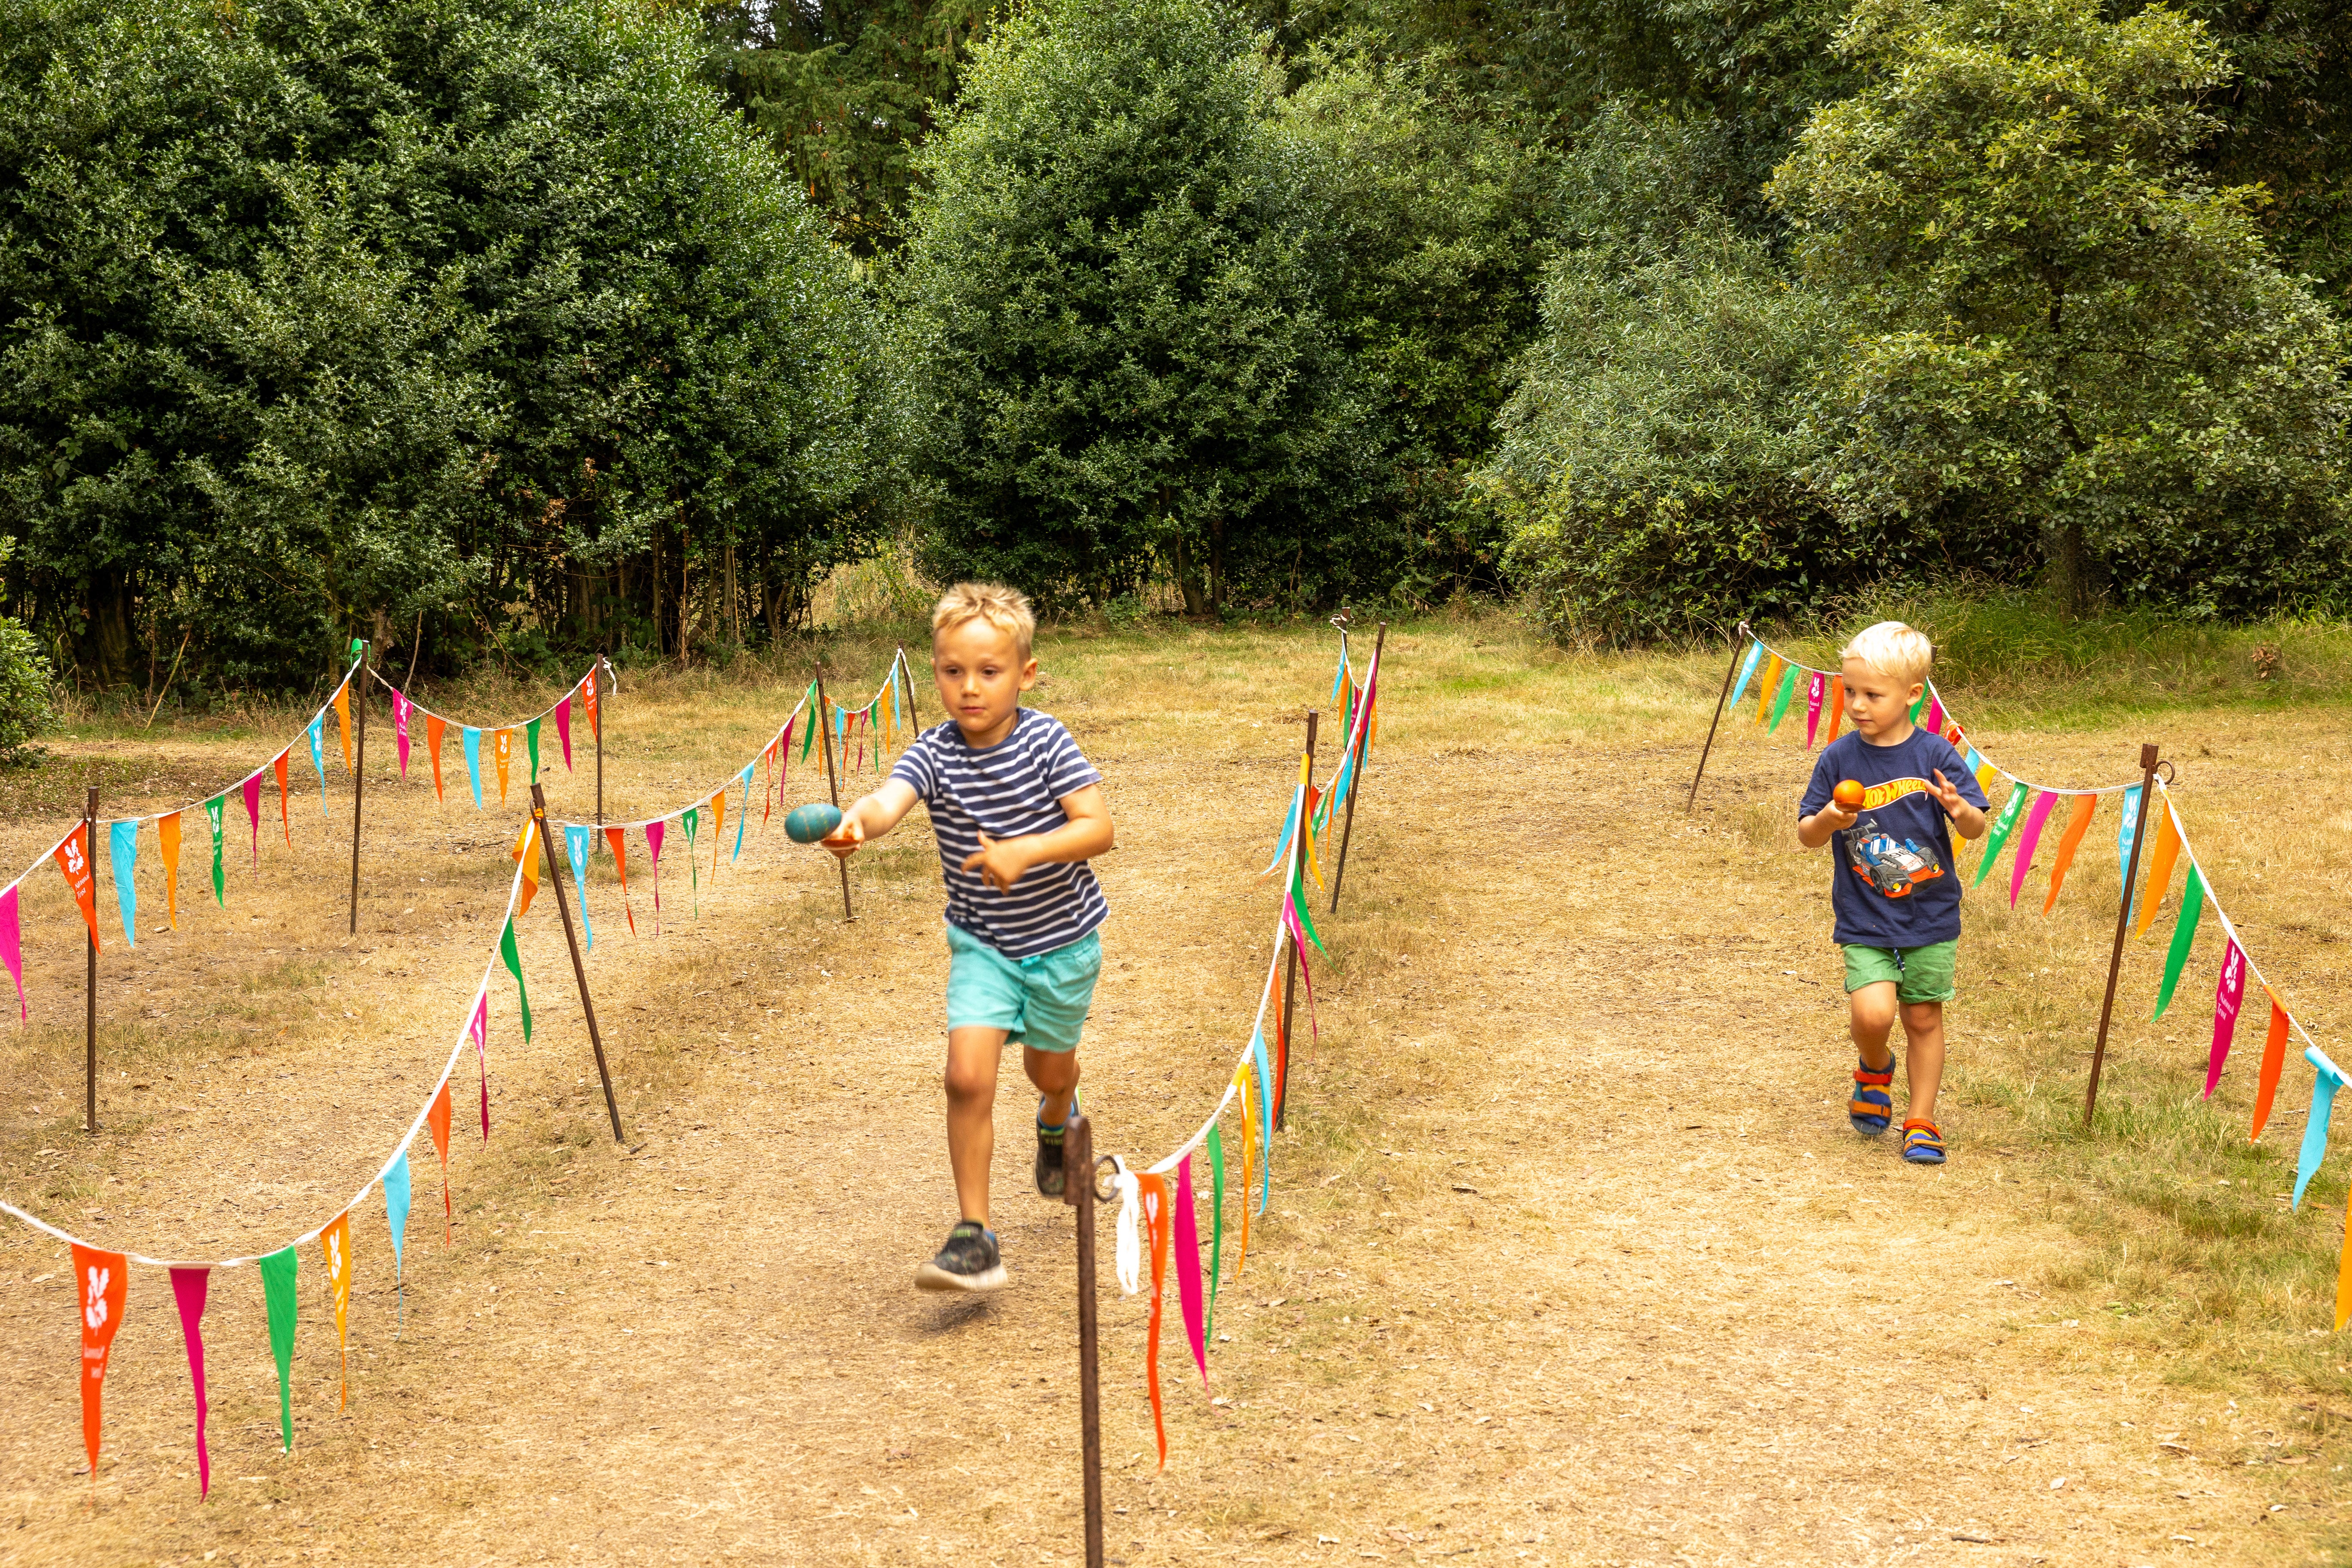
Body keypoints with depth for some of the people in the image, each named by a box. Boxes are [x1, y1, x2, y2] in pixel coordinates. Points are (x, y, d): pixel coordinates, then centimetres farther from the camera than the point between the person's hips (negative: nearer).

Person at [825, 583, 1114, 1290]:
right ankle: (974, 1235, -8)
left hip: (1063, 937, 0)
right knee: (968, 1074, -16)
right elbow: (891, 797, -35)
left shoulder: (1045, 741, -17)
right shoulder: (933, 754, -15)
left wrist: (1026, 850, -36)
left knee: (1049, 1066, 20)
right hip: (981, 941, 0)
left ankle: (1057, 1122, 58)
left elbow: (1100, 827, -21)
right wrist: (857, 821, -59)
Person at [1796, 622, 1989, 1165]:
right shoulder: (1839, 759, -4)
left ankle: (1921, 1121, 25)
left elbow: (1976, 828, -5)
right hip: (1864, 920, 0)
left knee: (1924, 1018, 8)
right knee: (1872, 1013, -15)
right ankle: (1876, 1068, 20)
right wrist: (1825, 822, -23)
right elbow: (1805, 836, 0)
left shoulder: (1935, 755, -6)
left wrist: (1960, 809, -28)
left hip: (1931, 916, 0)